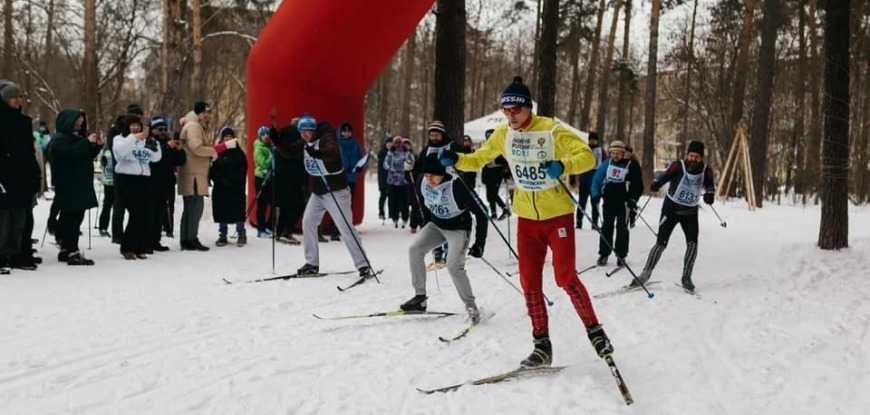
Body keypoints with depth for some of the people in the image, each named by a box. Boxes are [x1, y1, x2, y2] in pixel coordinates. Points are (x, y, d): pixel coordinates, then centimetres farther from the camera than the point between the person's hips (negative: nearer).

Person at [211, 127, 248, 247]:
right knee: (222, 212, 5)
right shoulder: (216, 151, 6)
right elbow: (212, 170, 0)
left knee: (238, 211, 0)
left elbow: (242, 170, -3)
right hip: (220, 188, 2)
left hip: (236, 188, -2)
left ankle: (241, 235, 8)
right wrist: (221, 180, -14)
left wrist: (231, 181, -14)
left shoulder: (238, 152, 4)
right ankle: (222, 236, 13)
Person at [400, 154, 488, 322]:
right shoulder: (423, 183, -13)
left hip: (458, 229, -6)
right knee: (414, 249, -12)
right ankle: (420, 297, -2)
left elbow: (480, 214, -26)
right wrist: (427, 229, 17)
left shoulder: (456, 187, -31)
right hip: (436, 225, 6)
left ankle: (470, 306, -5)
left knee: (454, 266, -23)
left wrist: (479, 244, -23)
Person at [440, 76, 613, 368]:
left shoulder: (550, 130, -16)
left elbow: (587, 156, -21)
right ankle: (542, 346, 14)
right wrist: (456, 160, -9)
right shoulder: (503, 134, -1)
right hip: (527, 218, 5)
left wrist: (562, 166, -40)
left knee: (566, 278, -7)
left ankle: (594, 330, 13)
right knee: (529, 283, 4)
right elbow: (478, 159, 11)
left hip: (558, 215, -5)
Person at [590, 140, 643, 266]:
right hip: (609, 201, 2)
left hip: (624, 203, -2)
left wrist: (633, 199, -9)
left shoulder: (631, 166, -3)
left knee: (622, 229, 3)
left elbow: (638, 185, 1)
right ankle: (603, 254, 11)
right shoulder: (606, 164, 5)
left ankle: (621, 255, 11)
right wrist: (596, 194, -3)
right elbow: (597, 179, 10)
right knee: (606, 228, 5)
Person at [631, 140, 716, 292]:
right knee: (661, 243, -6)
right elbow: (665, 176, -17)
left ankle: (686, 278, 2)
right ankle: (646, 273, 8)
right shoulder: (678, 166, -15)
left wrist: (709, 194, -23)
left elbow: (710, 185, 0)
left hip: (690, 212, 2)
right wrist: (656, 183, -39)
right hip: (671, 208, -2)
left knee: (692, 243, -12)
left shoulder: (706, 170, -6)